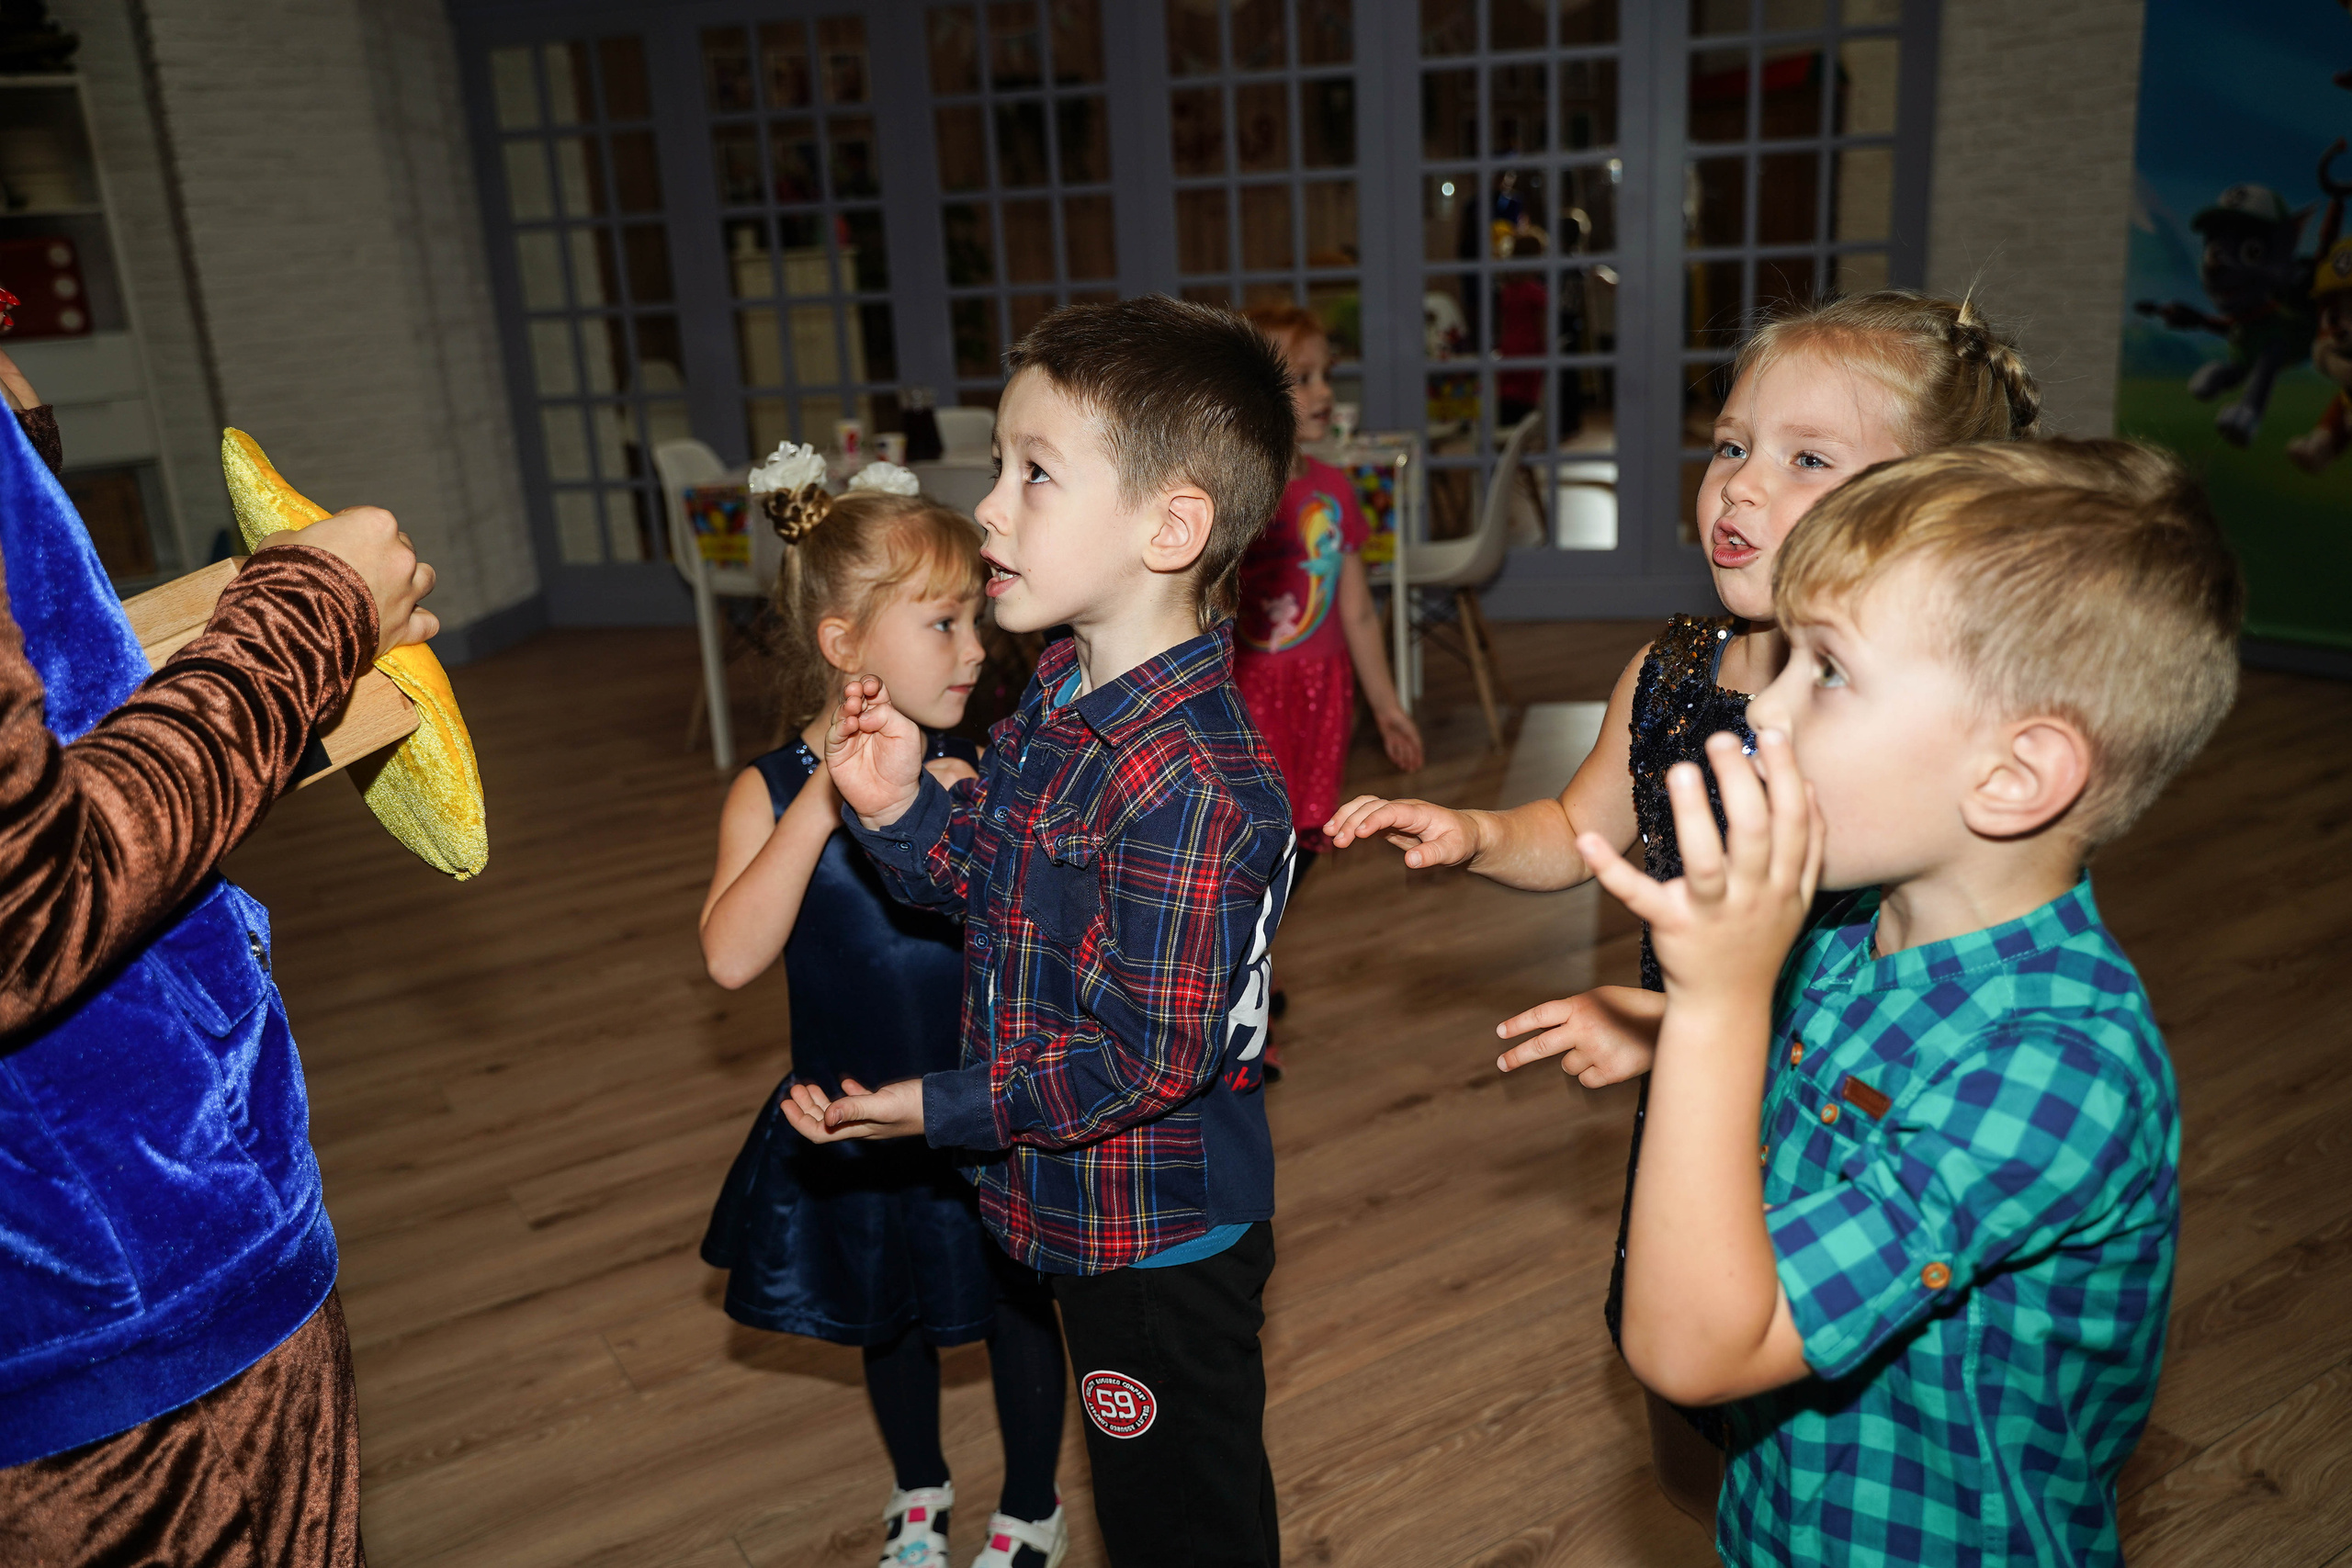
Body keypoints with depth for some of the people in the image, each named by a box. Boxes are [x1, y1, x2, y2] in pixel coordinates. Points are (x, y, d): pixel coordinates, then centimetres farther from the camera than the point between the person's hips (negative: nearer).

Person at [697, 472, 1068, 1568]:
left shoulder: (973, 777, -13)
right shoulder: (772, 792, -14)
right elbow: (731, 958, -29)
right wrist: (822, 806, -33)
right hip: (855, 1128, 1)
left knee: (1014, 1310, 16)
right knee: (888, 1319, 23)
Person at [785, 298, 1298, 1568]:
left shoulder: (1192, 783, -32)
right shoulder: (1061, 701, -2)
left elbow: (1146, 1058, -29)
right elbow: (986, 879, 8)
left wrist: (939, 1109, -21)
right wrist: (898, 809, -12)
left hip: (1165, 1241, -9)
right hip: (1091, 1214, 9)